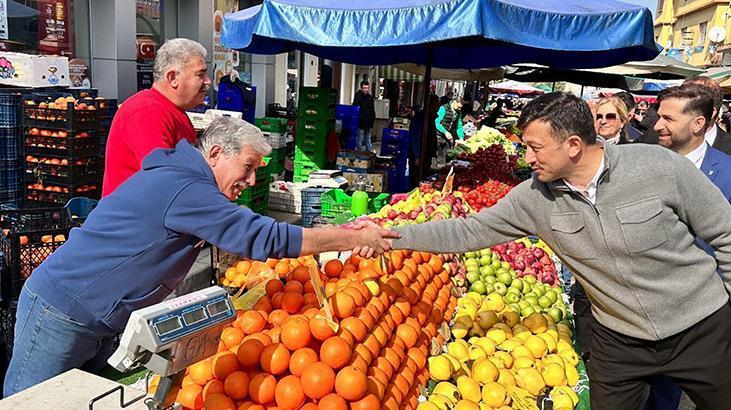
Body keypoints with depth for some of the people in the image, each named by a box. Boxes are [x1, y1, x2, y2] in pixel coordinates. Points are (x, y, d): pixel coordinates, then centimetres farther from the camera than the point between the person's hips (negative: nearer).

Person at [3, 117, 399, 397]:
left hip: (98, 323, 9)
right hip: (61, 311, -9)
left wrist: (344, 233, 3)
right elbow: (265, 239, -29)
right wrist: (355, 239, -21)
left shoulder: (184, 182, 6)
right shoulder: (185, 189, -26)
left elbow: (246, 233, 9)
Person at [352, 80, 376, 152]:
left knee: (368, 138, 15)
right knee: (361, 139, 0)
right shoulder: (358, 97, -10)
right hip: (361, 122, -7)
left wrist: (373, 119, 11)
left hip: (368, 122, 7)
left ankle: (370, 150, 21)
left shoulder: (370, 97, 11)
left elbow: (372, 110, 18)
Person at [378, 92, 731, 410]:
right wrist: (393, 237, -14)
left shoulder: (659, 166, -20)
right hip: (618, 340, 2)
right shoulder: (533, 197, -13)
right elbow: (467, 232, -9)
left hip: (702, 328, -1)